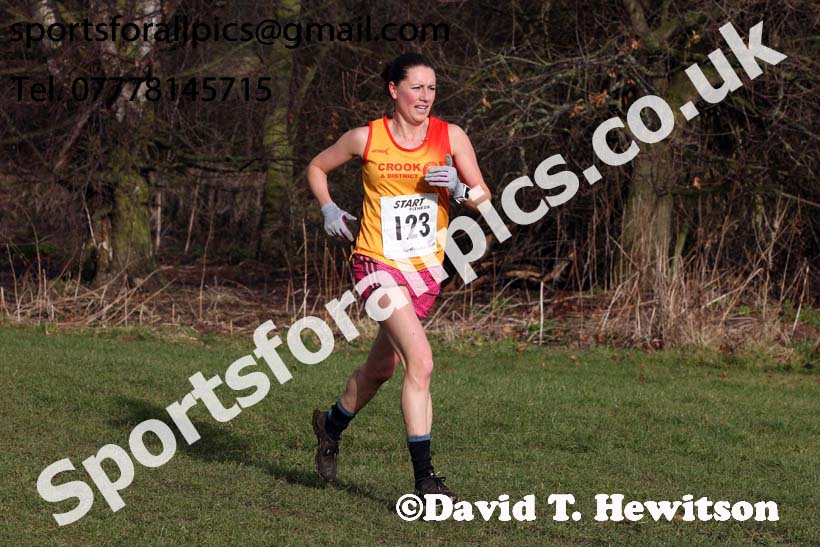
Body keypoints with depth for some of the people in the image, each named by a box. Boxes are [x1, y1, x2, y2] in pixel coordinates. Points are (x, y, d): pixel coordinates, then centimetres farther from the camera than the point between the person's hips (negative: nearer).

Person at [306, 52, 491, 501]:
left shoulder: (451, 137, 0)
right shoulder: (365, 139, -4)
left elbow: (484, 199, 0)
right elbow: (317, 168, 14)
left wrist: (459, 189, -20)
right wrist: (330, 211, 1)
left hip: (425, 268, 4)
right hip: (377, 262, -4)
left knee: (381, 368, 17)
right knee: (420, 361, -21)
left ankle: (332, 426, 47)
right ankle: (424, 478, -19)